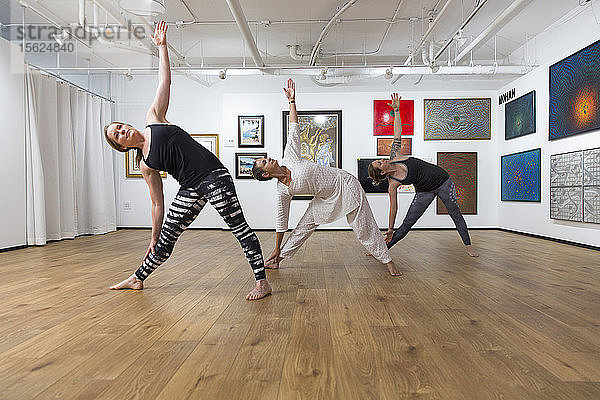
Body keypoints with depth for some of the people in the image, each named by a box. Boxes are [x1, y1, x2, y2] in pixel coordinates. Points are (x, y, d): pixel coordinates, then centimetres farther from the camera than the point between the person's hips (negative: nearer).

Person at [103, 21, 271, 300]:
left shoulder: (154, 119, 10)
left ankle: (262, 282, -4)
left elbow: (164, 82, 13)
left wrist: (162, 46, 9)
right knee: (165, 239, 12)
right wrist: (153, 237, 15)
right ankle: (137, 278, 38)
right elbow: (157, 203, 14)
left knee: (238, 227, -9)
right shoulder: (146, 165, 12)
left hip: (214, 176, -3)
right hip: (190, 190, 4)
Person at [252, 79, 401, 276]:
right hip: (326, 198, 2)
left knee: (364, 228, 0)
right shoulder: (283, 192, -8)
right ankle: (279, 258, 22)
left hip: (345, 184, -2)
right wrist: (277, 249, 3)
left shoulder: (289, 158, -12)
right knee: (304, 226, 4)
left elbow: (293, 128, -3)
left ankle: (388, 261, 12)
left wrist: (292, 101, -5)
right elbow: (281, 222, -1)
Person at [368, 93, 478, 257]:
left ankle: (468, 246, 27)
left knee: (456, 215, 10)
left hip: (442, 180, 3)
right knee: (406, 224, -5)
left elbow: (397, 133, -7)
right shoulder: (392, 184, -18)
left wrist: (396, 110, -12)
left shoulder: (394, 156, -12)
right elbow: (393, 207, -13)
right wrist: (390, 229, -11)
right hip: (425, 192, -3)